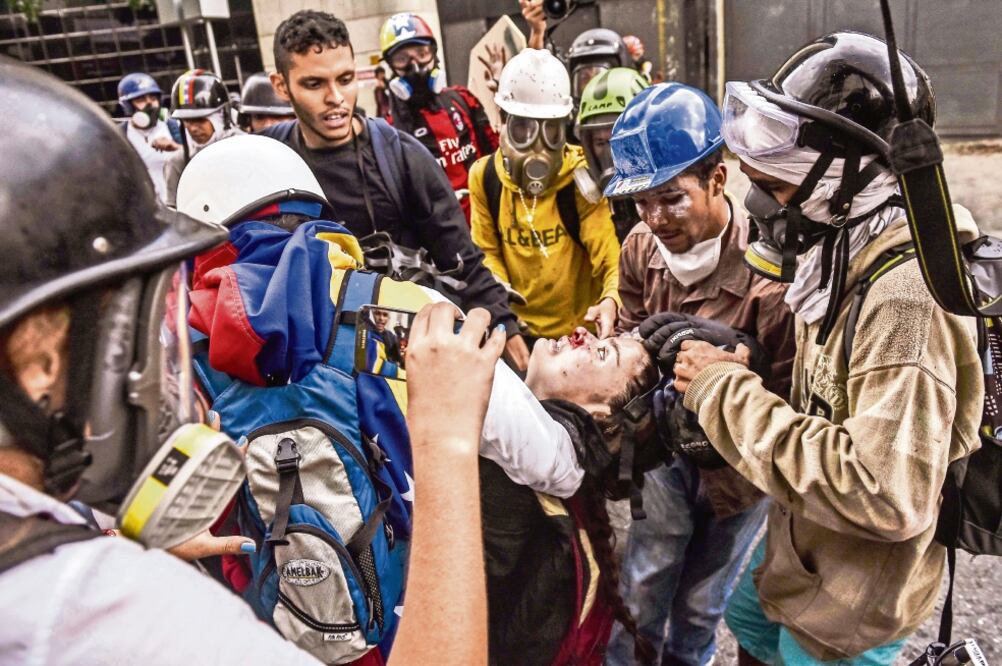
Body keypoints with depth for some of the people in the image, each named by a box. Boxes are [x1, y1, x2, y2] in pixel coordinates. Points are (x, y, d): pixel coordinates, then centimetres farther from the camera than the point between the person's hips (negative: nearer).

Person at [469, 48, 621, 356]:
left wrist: (610, 299, -37)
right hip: (519, 329, 2)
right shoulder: (484, 177, -3)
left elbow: (609, 254, -17)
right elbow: (488, 254, 3)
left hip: (579, 330, -2)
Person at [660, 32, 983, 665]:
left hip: (853, 595, -8)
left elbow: (888, 493, -39)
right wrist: (747, 378, -13)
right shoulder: (854, 253, -5)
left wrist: (729, 393, -33)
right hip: (807, 542, 8)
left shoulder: (908, 293, -33)